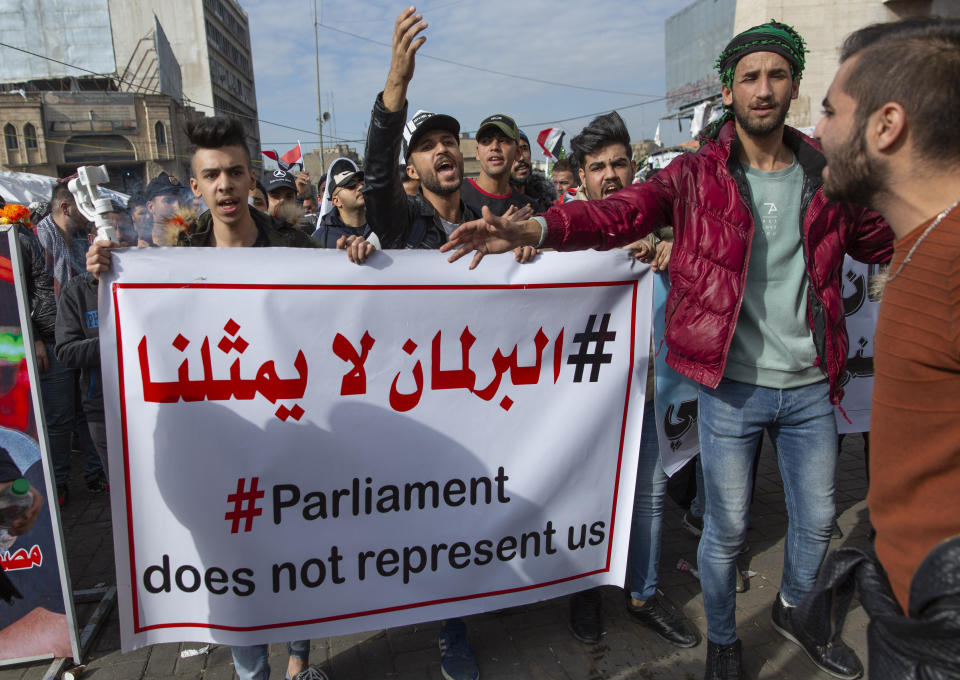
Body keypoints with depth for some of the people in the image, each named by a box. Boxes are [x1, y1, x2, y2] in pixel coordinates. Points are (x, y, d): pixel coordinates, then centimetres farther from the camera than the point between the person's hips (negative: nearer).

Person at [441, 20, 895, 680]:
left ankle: (798, 609, 50)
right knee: (727, 528, 9)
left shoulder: (826, 175, 4)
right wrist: (536, 227, -36)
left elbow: (884, 240, 13)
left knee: (817, 519, 19)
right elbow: (620, 212, -20)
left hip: (811, 386, 4)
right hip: (732, 385, -3)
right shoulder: (697, 174, -5)